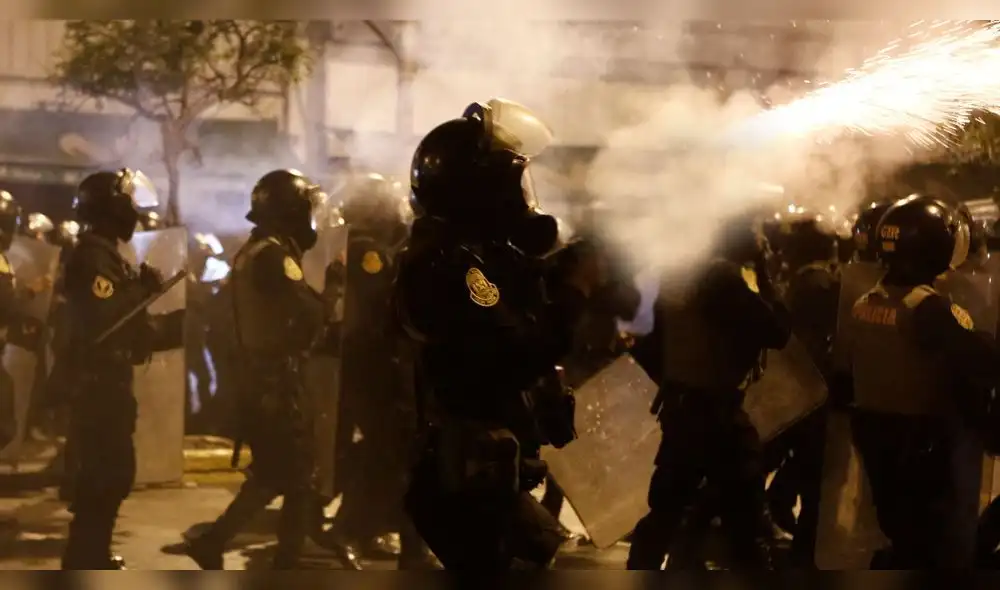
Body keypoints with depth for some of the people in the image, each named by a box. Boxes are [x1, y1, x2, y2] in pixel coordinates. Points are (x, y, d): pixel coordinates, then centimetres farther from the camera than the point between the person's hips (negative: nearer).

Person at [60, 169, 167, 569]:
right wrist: (142, 290, -15)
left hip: (107, 382, 10)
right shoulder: (92, 257, -16)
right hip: (97, 384, -10)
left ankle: (91, 556, 23)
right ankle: (83, 564, -7)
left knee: (111, 471, 15)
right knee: (104, 475, -9)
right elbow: (104, 317, -26)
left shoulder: (104, 255, 17)